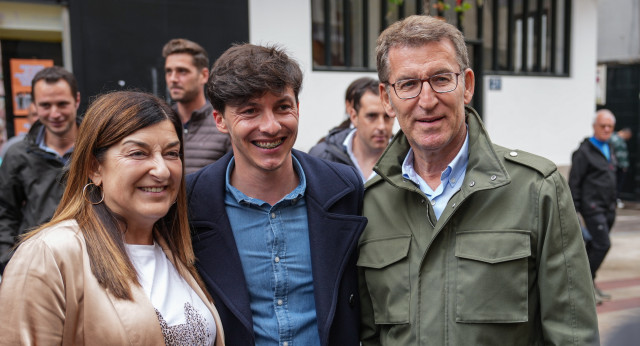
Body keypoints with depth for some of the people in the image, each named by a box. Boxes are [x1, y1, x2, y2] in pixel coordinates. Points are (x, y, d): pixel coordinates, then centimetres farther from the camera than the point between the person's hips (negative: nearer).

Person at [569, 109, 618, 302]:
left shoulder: (609, 150, 16)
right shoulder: (584, 151, -9)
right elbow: (574, 183, -11)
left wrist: (612, 204, 20)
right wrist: (573, 209, -14)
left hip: (608, 208, 8)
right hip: (592, 206, -8)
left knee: (596, 245, 12)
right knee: (603, 244, -12)